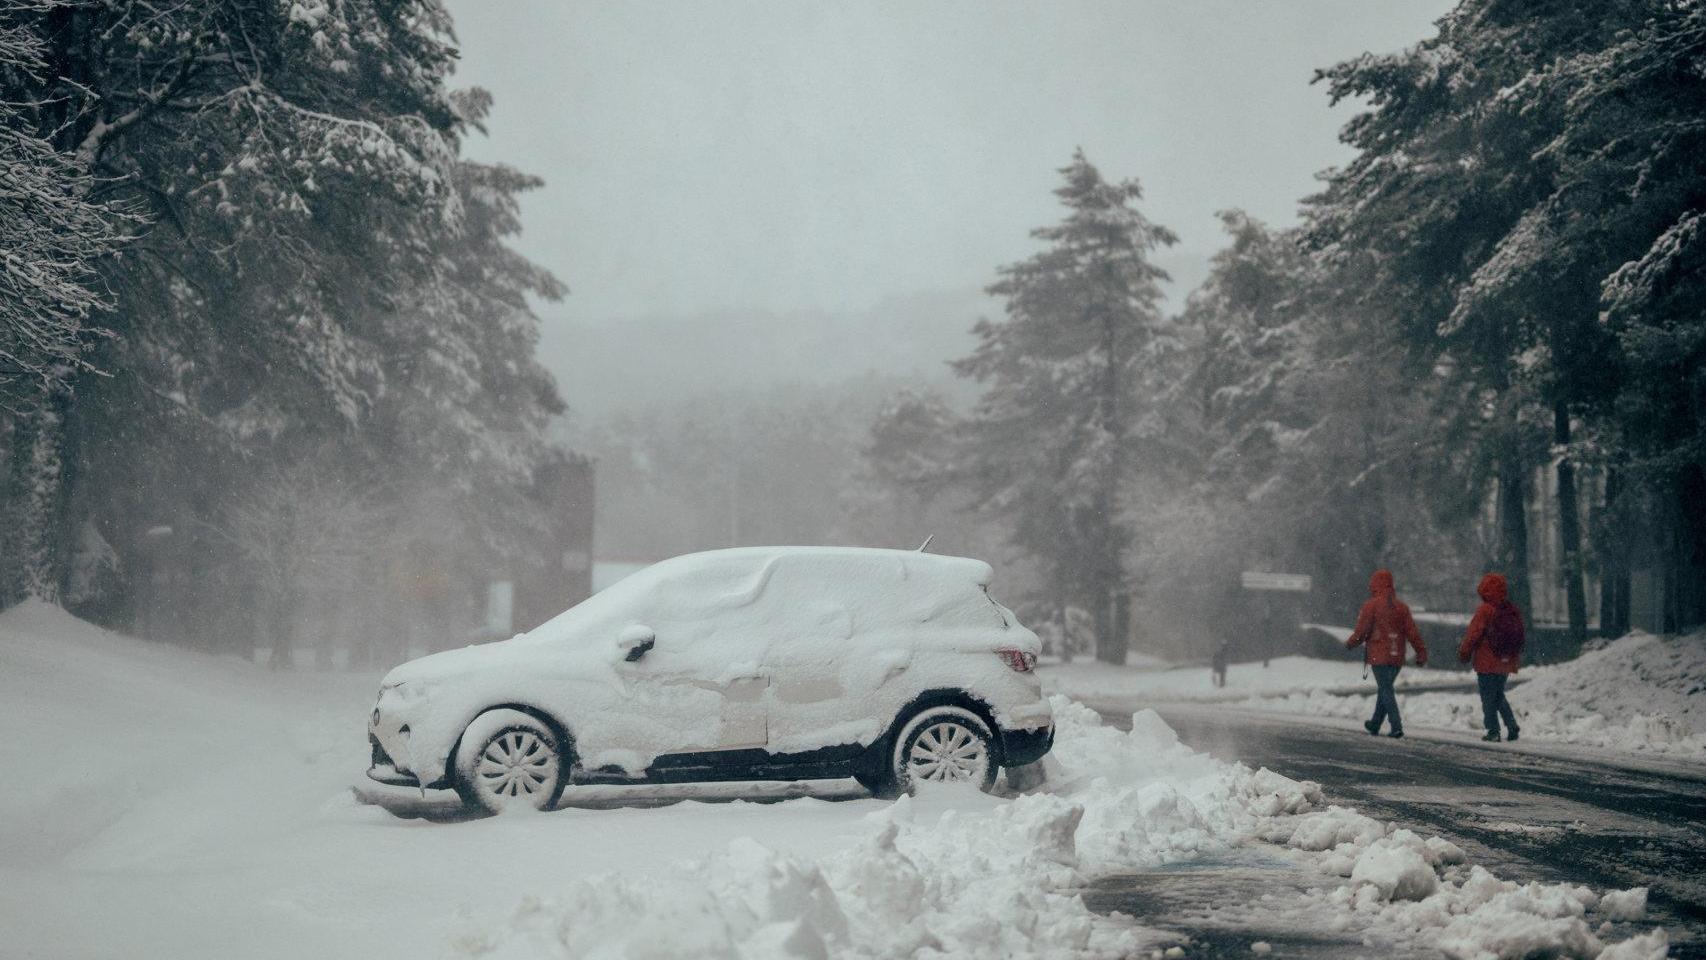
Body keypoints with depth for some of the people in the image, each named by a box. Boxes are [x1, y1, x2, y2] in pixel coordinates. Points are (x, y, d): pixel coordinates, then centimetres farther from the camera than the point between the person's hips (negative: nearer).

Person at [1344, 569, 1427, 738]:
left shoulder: (1371, 606, -8)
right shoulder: (1401, 606, 8)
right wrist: (1421, 653, 6)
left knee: (1386, 690, -5)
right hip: (1397, 658, 6)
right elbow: (1412, 632, 4)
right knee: (1385, 688, 17)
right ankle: (1375, 724, 28)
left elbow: (1361, 632, -8)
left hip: (1379, 656, -6)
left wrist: (1349, 644, 10)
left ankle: (1397, 726, -17)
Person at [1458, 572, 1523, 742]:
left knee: (1488, 697, 3)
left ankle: (1493, 731, 0)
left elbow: (1473, 634, -13)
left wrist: (1463, 652, -1)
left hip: (1487, 662, -6)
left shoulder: (1485, 610, -14)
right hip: (1507, 663, 6)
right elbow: (1519, 637, 14)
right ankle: (1512, 727, 10)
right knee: (1499, 695, 20)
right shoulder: (1514, 611, 6)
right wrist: (1515, 657, 24)